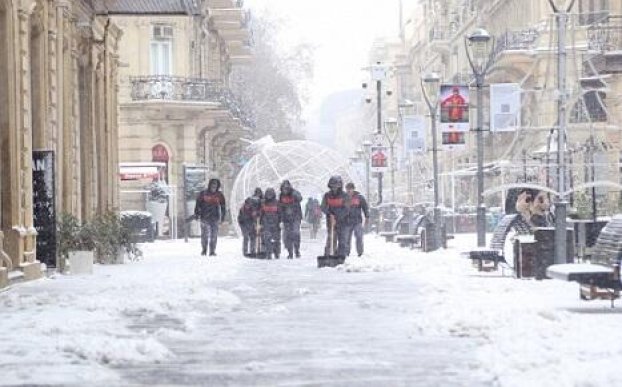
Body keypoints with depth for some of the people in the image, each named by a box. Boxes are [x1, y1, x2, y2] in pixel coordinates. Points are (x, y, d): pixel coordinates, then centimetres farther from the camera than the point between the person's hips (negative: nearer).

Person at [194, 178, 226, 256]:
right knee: (204, 234, 4)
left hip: (214, 217, 1)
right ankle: (204, 250, 20)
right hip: (204, 217, -1)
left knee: (214, 235, -5)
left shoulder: (219, 195, 6)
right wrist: (196, 214, -2)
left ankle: (212, 251, -1)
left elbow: (223, 207, 13)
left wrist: (222, 217, 10)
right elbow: (198, 204, 3)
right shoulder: (203, 194, 0)